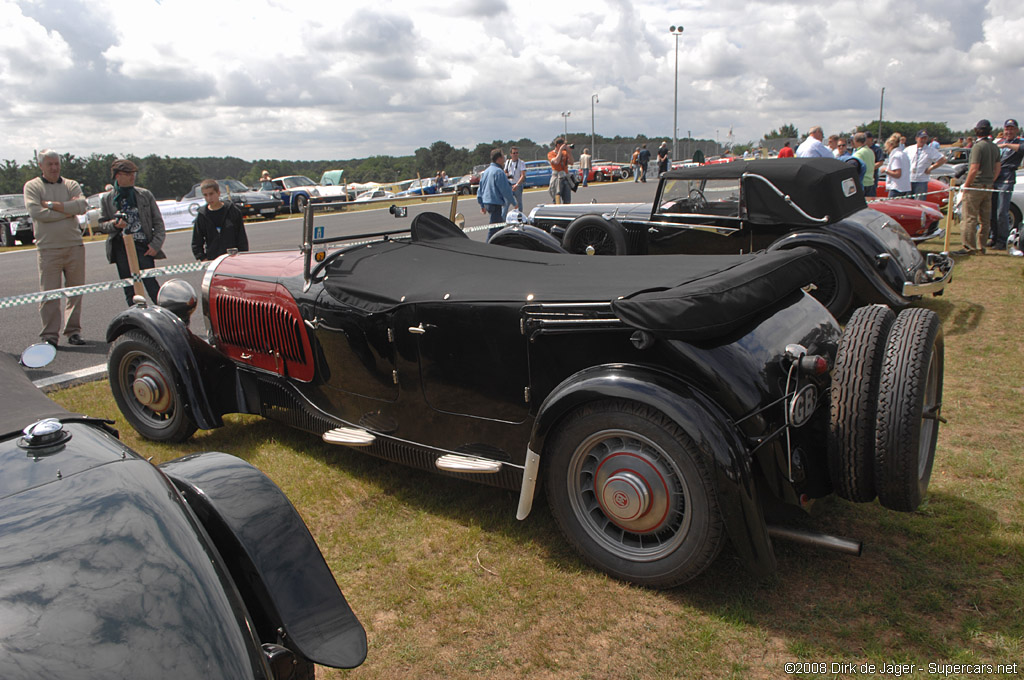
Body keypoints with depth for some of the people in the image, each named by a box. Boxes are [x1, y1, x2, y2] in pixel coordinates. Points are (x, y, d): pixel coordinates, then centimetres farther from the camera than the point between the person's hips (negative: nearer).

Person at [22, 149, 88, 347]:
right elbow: (36, 212, -11)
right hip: (48, 248, -2)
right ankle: (49, 335, 2)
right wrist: (68, 210, -9)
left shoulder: (71, 185, 12)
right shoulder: (32, 186, 6)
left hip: (74, 246, 2)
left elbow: (82, 206, -8)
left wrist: (51, 204, -10)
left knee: (76, 291, 5)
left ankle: (73, 331, 13)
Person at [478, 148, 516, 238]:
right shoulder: (499, 172, -15)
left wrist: (482, 205, 23)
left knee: (501, 224, 18)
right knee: (493, 228, -7)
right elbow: (505, 190, -16)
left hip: (486, 203, 10)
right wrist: (513, 202, -6)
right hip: (496, 204, -10)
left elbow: (480, 189, 18)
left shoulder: (485, 172, 13)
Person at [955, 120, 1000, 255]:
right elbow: (997, 169, 13)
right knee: (985, 218, 11)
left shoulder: (978, 146, -15)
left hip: (976, 185, -8)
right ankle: (981, 245, 17)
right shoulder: (995, 147, 10)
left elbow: (974, 169, -20)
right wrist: (990, 182, 22)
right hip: (988, 187, 8)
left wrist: (966, 185, -12)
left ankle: (969, 246, -6)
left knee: (970, 217, -5)